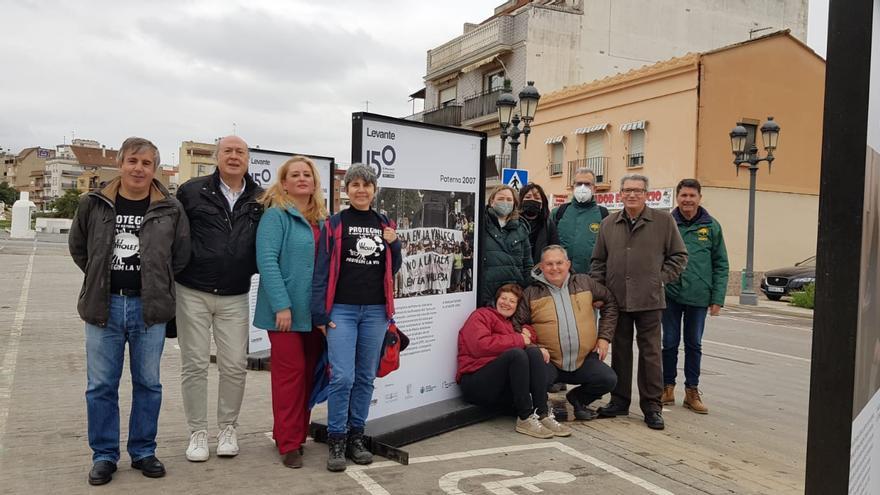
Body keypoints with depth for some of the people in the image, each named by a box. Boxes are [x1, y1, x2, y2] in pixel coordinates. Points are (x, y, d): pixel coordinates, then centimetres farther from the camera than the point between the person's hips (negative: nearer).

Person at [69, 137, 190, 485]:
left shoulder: (170, 209, -2)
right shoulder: (93, 204, 2)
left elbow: (181, 254, 6)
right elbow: (77, 246, 14)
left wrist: (157, 284, 4)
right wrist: (101, 278, 10)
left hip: (148, 307, -1)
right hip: (104, 306, 1)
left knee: (148, 383, 9)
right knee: (101, 386, 7)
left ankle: (143, 452, 23)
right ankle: (104, 455, 21)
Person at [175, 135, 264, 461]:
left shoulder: (260, 200, 5)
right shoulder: (192, 191, -1)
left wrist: (251, 268, 0)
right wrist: (174, 274, -2)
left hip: (235, 297, 2)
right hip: (193, 293, -1)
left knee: (235, 365, 4)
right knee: (195, 364, 5)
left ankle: (227, 429, 23)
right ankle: (197, 433, 19)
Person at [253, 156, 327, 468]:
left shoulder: (322, 220, 14)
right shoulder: (275, 215, -6)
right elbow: (267, 261, -14)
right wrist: (281, 305, -20)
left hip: (316, 311, 6)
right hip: (286, 309, -6)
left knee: (309, 373, 11)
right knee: (290, 372, -2)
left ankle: (297, 433, 25)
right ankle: (288, 442, 8)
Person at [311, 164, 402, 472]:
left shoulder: (384, 224, 11)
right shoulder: (334, 224, 0)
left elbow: (393, 269, 16)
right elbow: (322, 270, -3)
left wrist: (394, 244, -3)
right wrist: (320, 314, -8)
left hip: (376, 311, 4)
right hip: (342, 310, -3)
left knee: (366, 377, 9)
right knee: (342, 377, -8)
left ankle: (356, 436, 21)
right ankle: (336, 441, 6)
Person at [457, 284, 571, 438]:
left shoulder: (511, 324, 28)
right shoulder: (481, 315, 6)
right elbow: (480, 345, -15)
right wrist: (518, 340, -12)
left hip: (506, 388, 6)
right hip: (475, 383, -6)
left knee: (534, 352, -16)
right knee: (516, 353, -29)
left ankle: (543, 414, -24)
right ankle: (525, 418, -28)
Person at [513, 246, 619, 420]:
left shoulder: (585, 283, 7)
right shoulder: (531, 293, 1)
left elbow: (610, 303, 17)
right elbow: (517, 326, 2)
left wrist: (604, 337, 10)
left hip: (585, 359, 3)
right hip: (548, 361, -3)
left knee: (609, 380, -17)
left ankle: (577, 398, 15)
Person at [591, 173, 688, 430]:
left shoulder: (664, 221, 2)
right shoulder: (608, 224, 10)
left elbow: (679, 255, 7)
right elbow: (598, 261, 15)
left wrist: (660, 279, -2)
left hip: (649, 300, -3)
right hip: (616, 299, 3)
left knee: (650, 352, 1)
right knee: (620, 351, 11)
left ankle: (652, 405, 11)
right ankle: (619, 400, 22)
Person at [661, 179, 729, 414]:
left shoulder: (711, 226, 0)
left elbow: (721, 265, 2)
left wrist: (718, 298, -3)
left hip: (699, 296, 1)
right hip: (671, 295, -1)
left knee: (694, 345, 11)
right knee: (670, 343, 8)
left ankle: (692, 392, 22)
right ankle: (668, 388, 21)